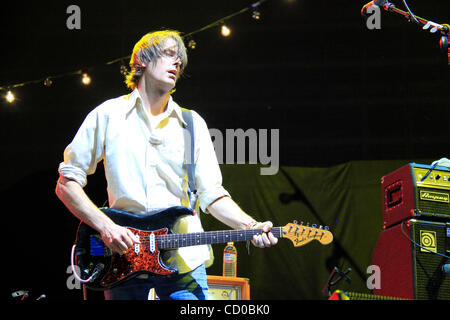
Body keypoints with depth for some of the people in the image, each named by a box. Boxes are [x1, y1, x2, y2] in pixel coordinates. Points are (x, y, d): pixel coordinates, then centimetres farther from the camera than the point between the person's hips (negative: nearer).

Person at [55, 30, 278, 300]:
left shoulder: (193, 123, 12)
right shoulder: (107, 115, 4)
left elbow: (211, 194, 8)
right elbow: (67, 183, 3)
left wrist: (250, 226, -9)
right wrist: (105, 226, -11)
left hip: (185, 262, 2)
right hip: (124, 264, -2)